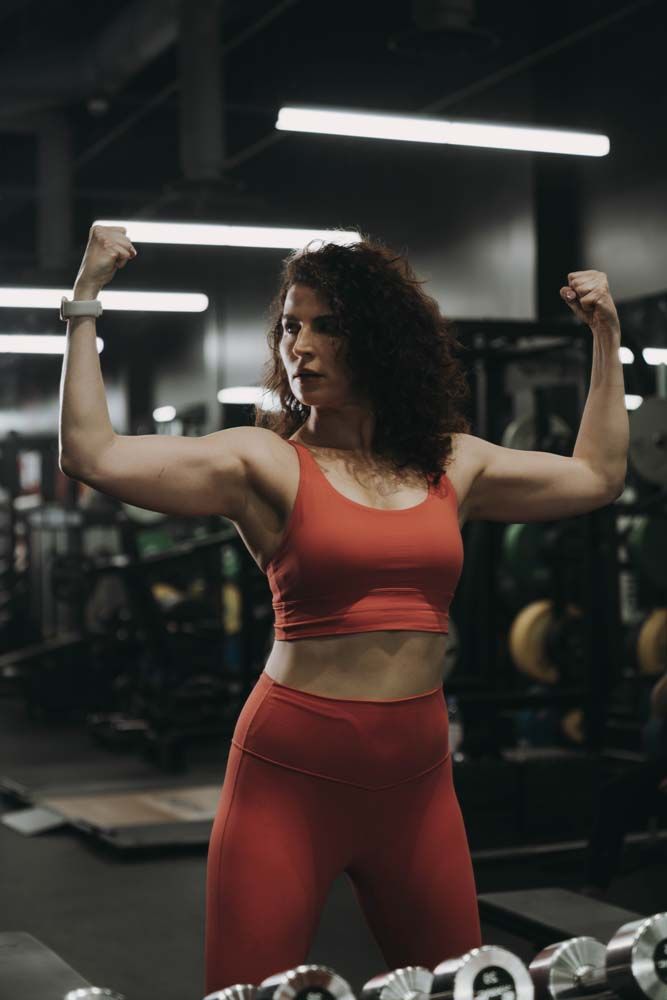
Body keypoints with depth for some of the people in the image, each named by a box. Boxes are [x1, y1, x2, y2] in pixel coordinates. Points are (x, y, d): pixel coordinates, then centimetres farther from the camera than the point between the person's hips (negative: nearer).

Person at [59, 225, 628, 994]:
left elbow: (597, 475, 22)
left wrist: (606, 337, 24)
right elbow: (93, 455, -13)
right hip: (292, 772, -3)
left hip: (417, 777, 4)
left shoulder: (453, 464, 9)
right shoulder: (264, 462, -3)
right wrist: (85, 301, -10)